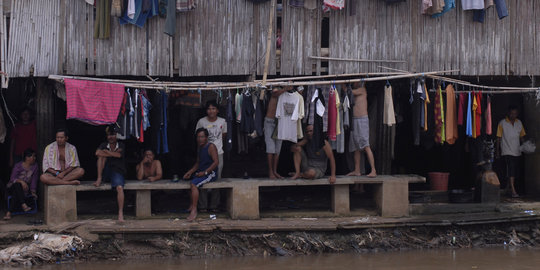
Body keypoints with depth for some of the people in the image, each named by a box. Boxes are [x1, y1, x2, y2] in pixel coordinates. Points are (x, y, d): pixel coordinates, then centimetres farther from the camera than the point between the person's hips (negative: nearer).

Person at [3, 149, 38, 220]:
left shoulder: (35, 166, 4)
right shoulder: (18, 166, -5)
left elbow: (34, 179, -2)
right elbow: (12, 179, -15)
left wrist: (33, 191, -14)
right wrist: (21, 181, -34)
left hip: (25, 188, 1)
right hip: (12, 187, -1)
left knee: (16, 194, -33)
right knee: (17, 185, -38)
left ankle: (9, 213, -41)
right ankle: (24, 205, -49)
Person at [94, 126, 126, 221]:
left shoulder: (121, 146, 5)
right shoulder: (104, 145, 8)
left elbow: (119, 155, -16)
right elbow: (97, 153, -13)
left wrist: (106, 151, -9)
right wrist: (112, 153, -15)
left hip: (117, 171, -2)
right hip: (105, 172, 2)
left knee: (120, 187, -29)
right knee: (102, 155, -22)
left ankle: (120, 213, -33)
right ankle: (99, 179, -25)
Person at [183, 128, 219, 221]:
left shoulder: (211, 146, -10)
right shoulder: (200, 147, 17)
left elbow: (216, 162, -18)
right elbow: (198, 163, 23)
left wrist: (205, 172, -20)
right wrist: (190, 172, 8)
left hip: (211, 173, -9)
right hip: (201, 172, 9)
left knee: (194, 184, -28)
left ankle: (194, 210, -30)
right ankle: (191, 206, 5)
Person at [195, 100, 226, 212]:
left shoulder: (222, 121, 2)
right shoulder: (201, 121, -3)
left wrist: (216, 141, 8)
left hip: (218, 153, 2)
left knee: (217, 179, 3)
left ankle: (214, 205, 11)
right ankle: (202, 205, 3)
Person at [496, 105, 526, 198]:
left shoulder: (519, 123, 10)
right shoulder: (502, 123, -3)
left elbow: (521, 136, 17)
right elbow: (499, 138, 0)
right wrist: (498, 151, -1)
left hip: (517, 152, 5)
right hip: (507, 151, -5)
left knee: (514, 170, 10)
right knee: (511, 170, -16)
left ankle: (508, 187, 27)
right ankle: (513, 191, -22)